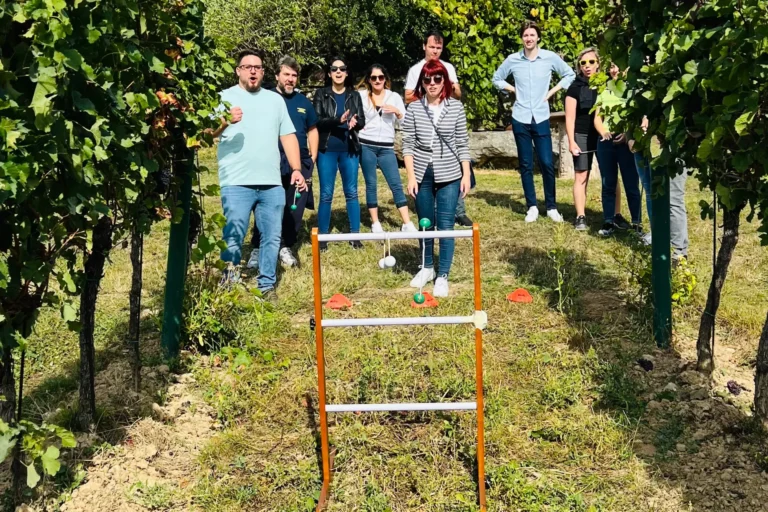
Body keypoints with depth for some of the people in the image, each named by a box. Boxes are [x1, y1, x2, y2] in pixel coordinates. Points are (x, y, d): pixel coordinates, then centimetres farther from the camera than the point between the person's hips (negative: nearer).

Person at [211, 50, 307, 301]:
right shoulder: (225, 97, 5)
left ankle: (267, 285, 17)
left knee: (272, 237, 6)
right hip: (236, 183, -4)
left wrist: (297, 169, 8)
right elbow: (208, 133, -7)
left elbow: (288, 136, 17)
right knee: (233, 238, -6)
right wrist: (225, 122, -28)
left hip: (272, 183, 4)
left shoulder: (275, 99, 19)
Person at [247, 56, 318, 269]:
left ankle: (286, 247, 19)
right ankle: (257, 249, 5)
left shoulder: (303, 102, 13)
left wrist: (312, 158, 11)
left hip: (300, 164, 4)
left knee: (295, 209, 7)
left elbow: (312, 130, 19)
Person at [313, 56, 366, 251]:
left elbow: (362, 121, 3)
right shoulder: (321, 94, 4)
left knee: (351, 193, 6)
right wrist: (338, 120, -23)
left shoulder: (354, 95, 10)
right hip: (327, 151, -2)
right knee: (326, 194, 1)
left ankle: (355, 235, 14)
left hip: (349, 150, 2)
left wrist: (354, 123, -21)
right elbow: (318, 121, -7)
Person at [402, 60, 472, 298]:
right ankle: (426, 268, 30)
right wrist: (411, 175, -5)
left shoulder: (456, 107, 1)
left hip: (449, 175, -1)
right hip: (422, 174, 1)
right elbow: (408, 144, 1)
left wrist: (466, 175, -1)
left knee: (445, 225, 0)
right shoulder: (414, 108, 0)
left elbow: (462, 144, 3)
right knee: (425, 224, 12)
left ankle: (442, 276, 8)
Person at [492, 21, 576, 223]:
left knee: (547, 163, -2)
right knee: (526, 165, 6)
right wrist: (513, 90, 3)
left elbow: (570, 75, 9)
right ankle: (532, 207, 14)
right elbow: (497, 78, 15)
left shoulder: (550, 57, -3)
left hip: (541, 118, -1)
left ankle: (551, 207, 10)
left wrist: (552, 91, 0)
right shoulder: (512, 60, 0)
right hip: (520, 119, 1)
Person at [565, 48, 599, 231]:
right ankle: (580, 217, 1)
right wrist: (571, 141, -9)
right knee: (582, 176, -2)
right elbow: (570, 117, -2)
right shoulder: (575, 87, -1)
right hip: (583, 136, -2)